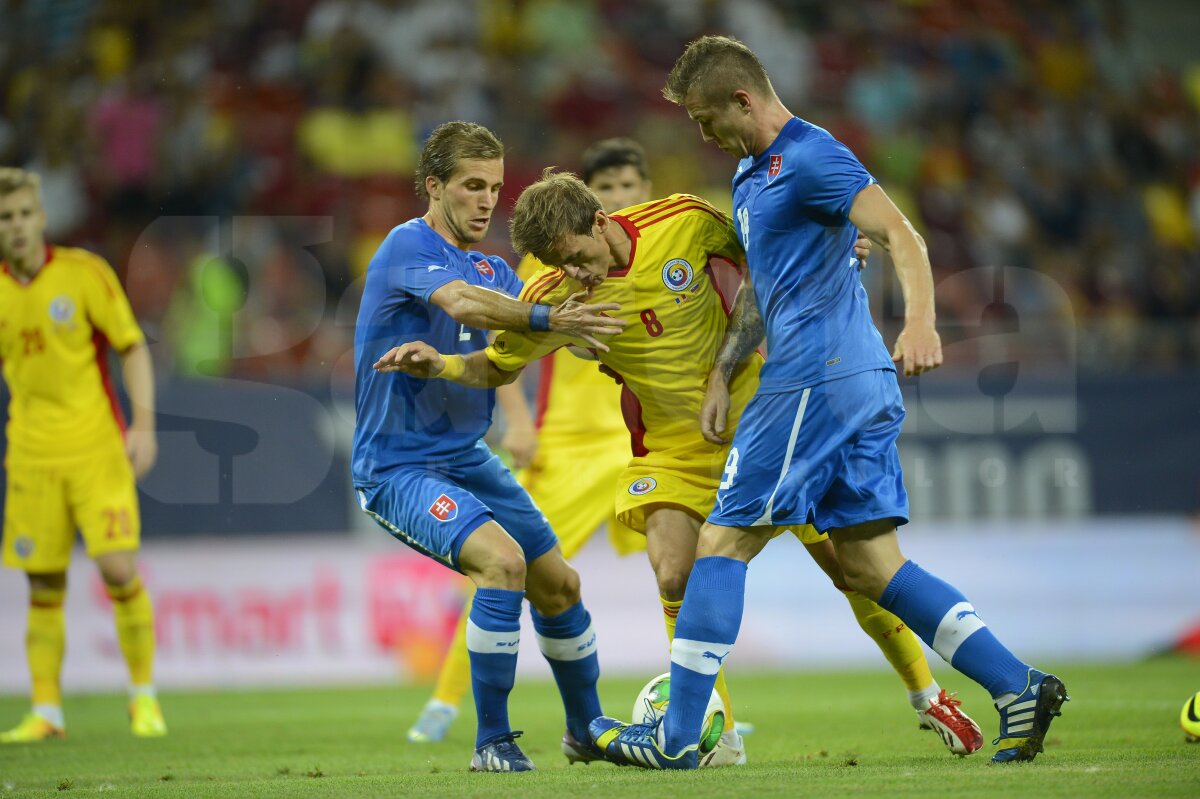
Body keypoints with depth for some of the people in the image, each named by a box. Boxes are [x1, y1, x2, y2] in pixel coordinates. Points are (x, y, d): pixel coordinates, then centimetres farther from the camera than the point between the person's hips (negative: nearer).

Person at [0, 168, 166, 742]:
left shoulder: (83, 273, -5)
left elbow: (133, 347, 0)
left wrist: (144, 423, -10)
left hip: (98, 447, -3)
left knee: (119, 569, -12)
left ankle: (144, 696, 3)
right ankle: (47, 712, 11)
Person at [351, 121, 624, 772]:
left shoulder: (490, 269, 13)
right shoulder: (408, 245, -14)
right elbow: (464, 304, -34)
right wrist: (549, 318, -43)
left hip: (467, 457, 9)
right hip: (397, 466, -9)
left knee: (558, 584, 10)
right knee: (502, 560, -28)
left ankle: (587, 731, 32)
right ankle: (492, 742, -18)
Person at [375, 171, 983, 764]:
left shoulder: (683, 221, -18)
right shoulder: (554, 296, -17)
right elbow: (496, 367, -1)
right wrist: (440, 365, -19)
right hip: (673, 447, 0)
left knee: (848, 563, 4)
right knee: (674, 580, -21)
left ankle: (928, 697, 24)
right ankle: (723, 738, -5)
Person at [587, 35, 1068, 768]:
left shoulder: (810, 159, -11)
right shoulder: (751, 173, 21)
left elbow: (900, 234, -22)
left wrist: (920, 322, -38)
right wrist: (723, 375, 23)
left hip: (817, 380, -10)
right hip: (860, 382, 10)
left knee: (723, 543, -3)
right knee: (873, 564, 5)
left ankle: (677, 737, 1)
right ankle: (1018, 686, -3)